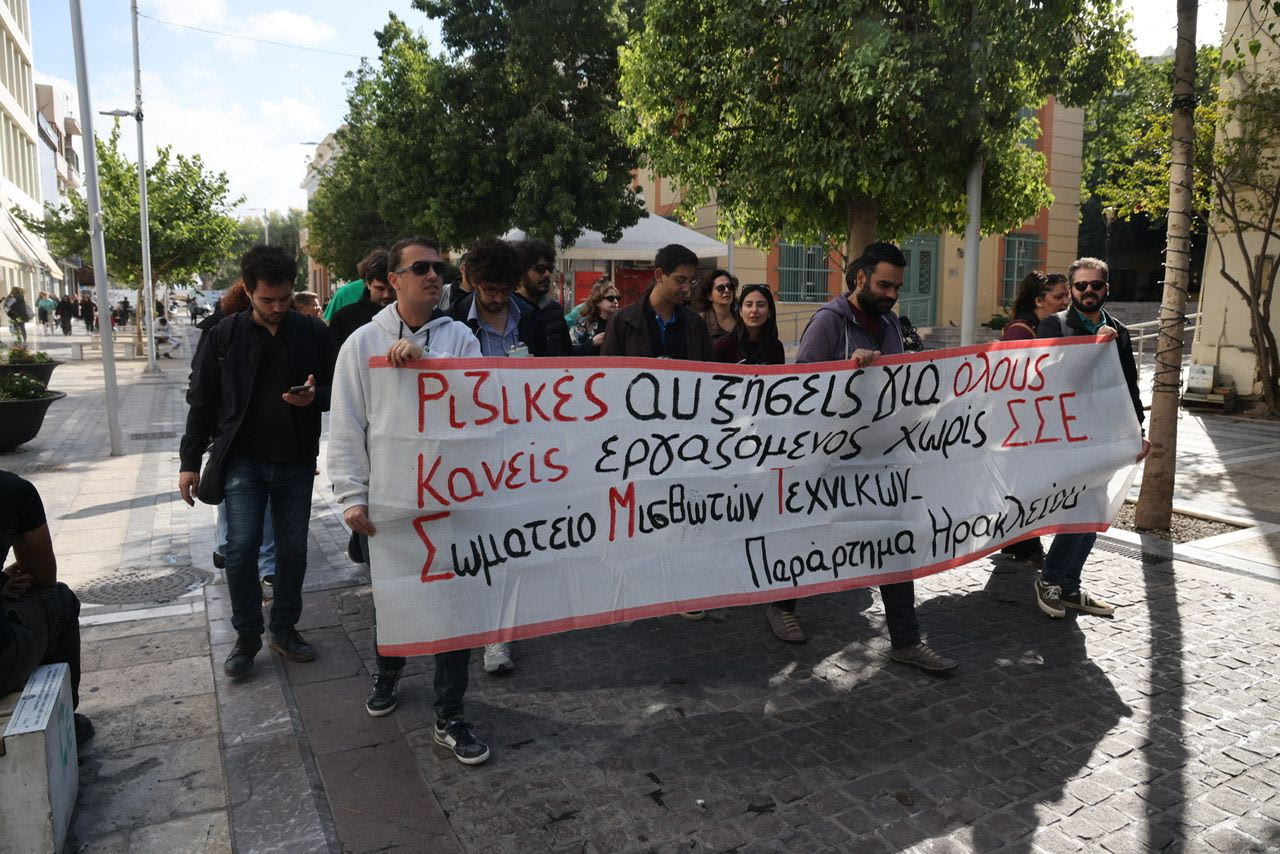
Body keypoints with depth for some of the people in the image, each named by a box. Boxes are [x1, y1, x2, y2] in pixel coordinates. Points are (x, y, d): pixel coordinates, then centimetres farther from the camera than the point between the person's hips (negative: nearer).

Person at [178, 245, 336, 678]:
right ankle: (247, 637, 14)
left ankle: (285, 629, 26)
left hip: (295, 463, 1)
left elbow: (336, 390, 7)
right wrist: (190, 461, 1)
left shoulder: (313, 333, -1)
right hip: (243, 461, -1)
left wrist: (315, 397, -17)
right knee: (241, 548, -5)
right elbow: (201, 400, 3)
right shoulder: (225, 335, -2)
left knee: (293, 550, 9)